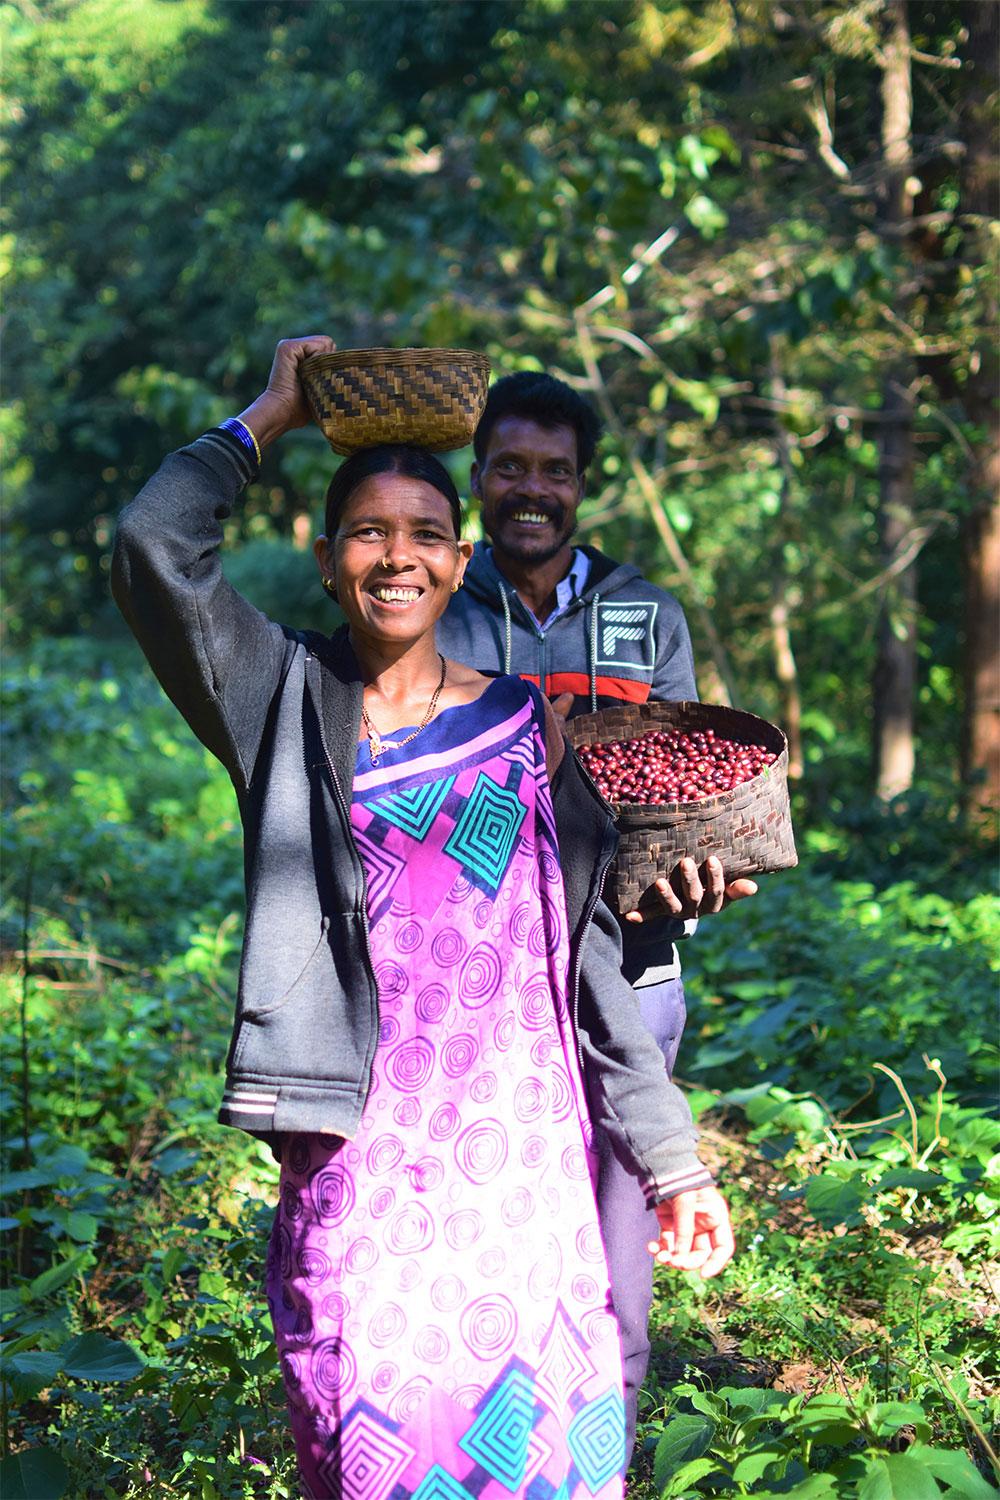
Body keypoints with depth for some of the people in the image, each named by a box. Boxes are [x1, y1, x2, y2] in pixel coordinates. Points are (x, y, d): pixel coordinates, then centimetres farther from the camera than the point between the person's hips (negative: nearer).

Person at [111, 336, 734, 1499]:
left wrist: (672, 1163, 8)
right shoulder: (282, 703, 5)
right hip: (361, 1153, -1)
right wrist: (273, 414, 0)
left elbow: (591, 955, 9)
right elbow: (154, 549, -12)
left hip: (522, 1151, 2)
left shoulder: (523, 725, 9)